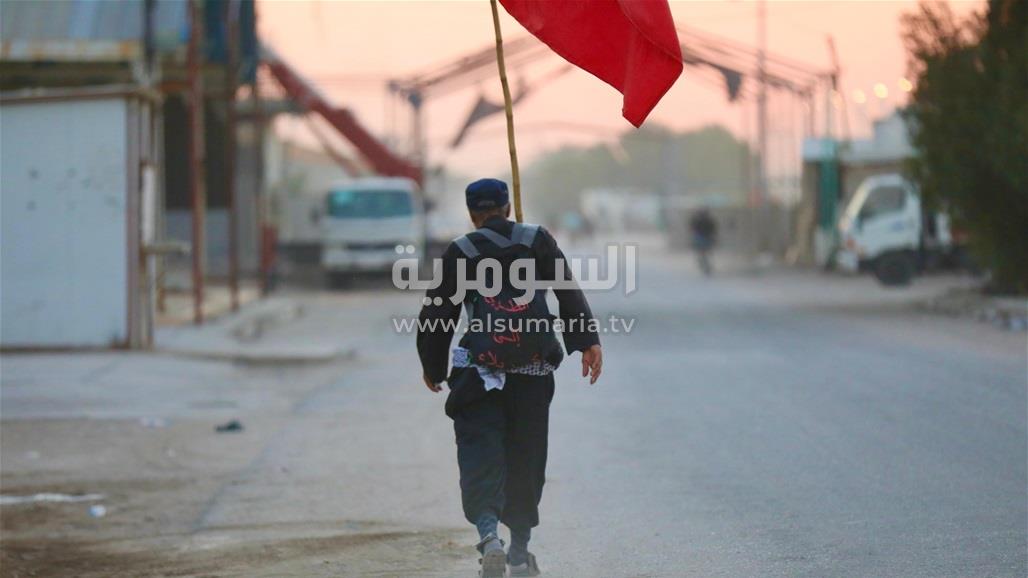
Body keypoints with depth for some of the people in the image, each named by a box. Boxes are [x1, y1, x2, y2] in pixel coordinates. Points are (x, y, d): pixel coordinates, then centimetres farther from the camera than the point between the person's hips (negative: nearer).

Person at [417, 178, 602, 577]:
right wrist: (588, 341, -11)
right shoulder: (538, 240, 6)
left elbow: (438, 313, 4)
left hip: (478, 371, -2)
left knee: (480, 454, -6)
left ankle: (488, 533, -30)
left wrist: (432, 366, 16)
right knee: (525, 457, 12)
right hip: (533, 370, 2)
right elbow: (568, 291, -5)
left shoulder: (459, 253, 3)